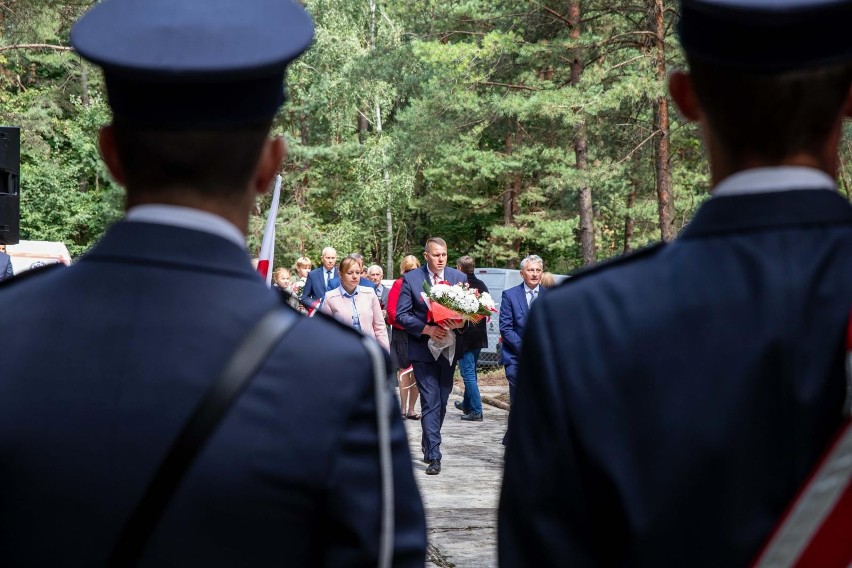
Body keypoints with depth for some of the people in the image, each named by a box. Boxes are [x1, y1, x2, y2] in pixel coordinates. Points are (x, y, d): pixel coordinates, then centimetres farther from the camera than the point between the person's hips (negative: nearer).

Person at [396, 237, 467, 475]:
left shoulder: (459, 278, 3)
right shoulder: (410, 279, -4)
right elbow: (401, 315, -7)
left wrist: (460, 322, -16)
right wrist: (427, 329, -19)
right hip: (423, 348, -3)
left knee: (441, 401, 13)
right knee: (430, 402, -8)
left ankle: (428, 444, 32)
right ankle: (433, 455, -7)